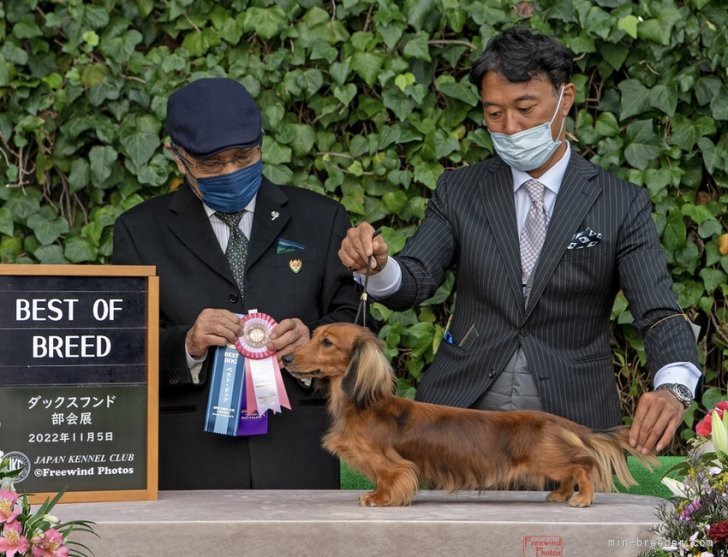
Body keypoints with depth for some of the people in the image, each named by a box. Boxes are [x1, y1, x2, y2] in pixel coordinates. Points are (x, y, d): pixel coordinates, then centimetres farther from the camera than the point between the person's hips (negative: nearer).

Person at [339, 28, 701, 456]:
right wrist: (378, 266, -25)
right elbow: (414, 283, -1)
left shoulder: (622, 206, 2)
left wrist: (673, 389, -28)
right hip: (462, 410, 1)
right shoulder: (458, 192, 9)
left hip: (572, 421, -1)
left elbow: (661, 315, -7)